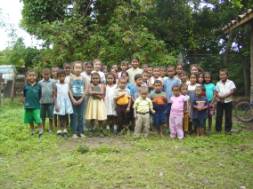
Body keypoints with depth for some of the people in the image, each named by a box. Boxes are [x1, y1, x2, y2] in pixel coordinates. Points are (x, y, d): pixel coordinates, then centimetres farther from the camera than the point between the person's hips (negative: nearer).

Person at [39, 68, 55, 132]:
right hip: (42, 101, 2)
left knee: (51, 116, 5)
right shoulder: (40, 82, 4)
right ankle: (43, 128, 22)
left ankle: (50, 128, 17)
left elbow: (54, 91, 1)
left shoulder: (52, 82, -1)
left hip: (50, 101, -2)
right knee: (43, 116, 10)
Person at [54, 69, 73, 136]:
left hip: (66, 102, 3)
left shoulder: (67, 85, 4)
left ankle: (65, 129, 18)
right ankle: (59, 130, 15)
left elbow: (69, 94, 8)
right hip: (60, 102, -3)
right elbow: (55, 96, -4)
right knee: (60, 117, 4)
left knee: (66, 117, 7)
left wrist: (70, 103, 6)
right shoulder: (57, 85, -4)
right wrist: (56, 105, -10)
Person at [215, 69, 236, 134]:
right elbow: (216, 92, 3)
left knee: (228, 116, 4)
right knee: (218, 116, 3)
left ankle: (228, 129, 14)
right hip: (220, 102, 2)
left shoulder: (230, 82, -3)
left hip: (228, 102, -2)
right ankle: (218, 129, 12)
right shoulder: (218, 83, 6)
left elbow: (232, 91, -12)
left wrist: (224, 96, -21)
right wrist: (219, 97, -19)